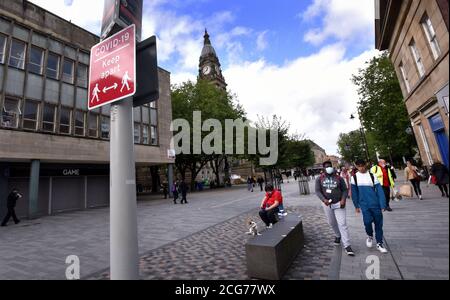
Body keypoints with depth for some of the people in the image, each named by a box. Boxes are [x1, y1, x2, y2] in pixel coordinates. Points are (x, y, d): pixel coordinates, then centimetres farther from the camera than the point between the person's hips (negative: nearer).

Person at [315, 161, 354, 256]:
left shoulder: (339, 178, -1)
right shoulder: (319, 179, -2)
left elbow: (345, 190, 1)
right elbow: (317, 191, -7)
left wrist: (343, 199, -16)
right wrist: (324, 199, -23)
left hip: (339, 204, -2)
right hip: (327, 204, 2)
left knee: (342, 224, -7)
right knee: (332, 223, 18)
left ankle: (347, 246, -1)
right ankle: (338, 236, 45)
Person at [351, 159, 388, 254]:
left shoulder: (372, 176, -3)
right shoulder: (354, 177, 1)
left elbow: (380, 191, -5)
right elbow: (354, 192, 6)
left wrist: (383, 205, -12)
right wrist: (356, 206, 7)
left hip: (376, 204, 0)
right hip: (364, 205, 0)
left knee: (378, 223, 6)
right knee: (367, 221, -14)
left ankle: (379, 243, 24)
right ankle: (370, 236, 17)